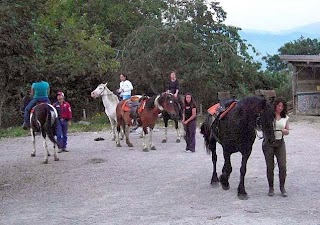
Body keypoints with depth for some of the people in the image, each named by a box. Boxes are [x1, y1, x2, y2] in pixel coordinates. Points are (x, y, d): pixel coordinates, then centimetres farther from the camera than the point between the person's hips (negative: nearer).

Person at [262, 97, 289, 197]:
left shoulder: (285, 117, 6)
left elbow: (287, 131, 12)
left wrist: (284, 131, -12)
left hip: (280, 143, 2)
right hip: (268, 143, -2)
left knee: (283, 166, -6)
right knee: (270, 167, 1)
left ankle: (282, 187, 8)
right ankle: (271, 188, 15)